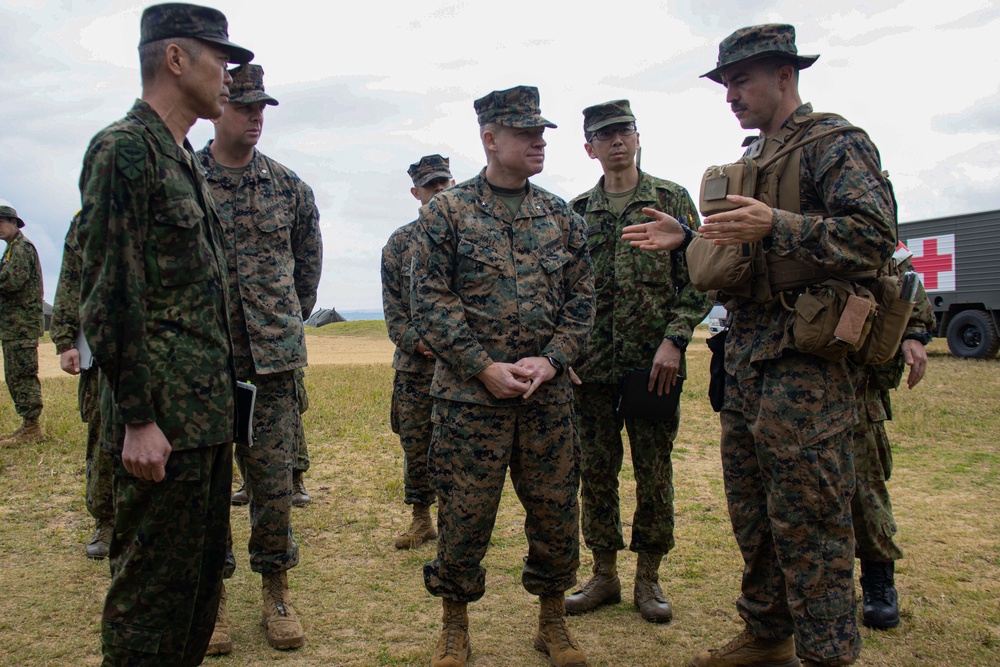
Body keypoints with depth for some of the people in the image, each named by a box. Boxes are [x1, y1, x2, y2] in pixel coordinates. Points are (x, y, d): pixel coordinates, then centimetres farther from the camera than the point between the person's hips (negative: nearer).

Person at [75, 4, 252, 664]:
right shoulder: (124, 149, -12)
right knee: (153, 585, 2)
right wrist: (138, 419, -18)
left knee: (204, 572, 18)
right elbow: (108, 297, -18)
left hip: (209, 412, 9)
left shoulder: (186, 161, 16)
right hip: (163, 421, -9)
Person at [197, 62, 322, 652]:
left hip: (273, 359, 1)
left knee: (274, 481, 4)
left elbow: (310, 260, 19)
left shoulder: (288, 187, 7)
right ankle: (211, 594, 22)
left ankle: (276, 587, 21)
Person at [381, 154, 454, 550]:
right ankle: (421, 519, 23)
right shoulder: (400, 242, 10)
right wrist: (414, 340, -9)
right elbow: (392, 303, 7)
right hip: (414, 362, 2)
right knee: (415, 443, 8)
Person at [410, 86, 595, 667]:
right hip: (469, 393, -3)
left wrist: (550, 360, -7)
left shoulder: (562, 217, 10)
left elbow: (582, 300, 8)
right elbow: (431, 302, -5)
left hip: (549, 394, 3)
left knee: (557, 511, 9)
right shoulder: (446, 212, 0)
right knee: (463, 515, 4)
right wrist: (485, 367, -13)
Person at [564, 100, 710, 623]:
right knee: (595, 473, 8)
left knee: (654, 473, 5)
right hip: (591, 365, 3)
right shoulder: (576, 212, 10)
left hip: (654, 363, -2)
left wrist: (674, 340, -11)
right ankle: (604, 575, 22)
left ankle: (648, 579, 20)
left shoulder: (671, 199, 3)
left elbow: (698, 279, -1)